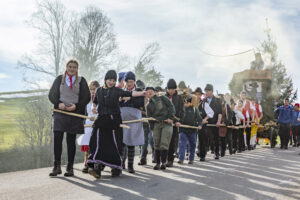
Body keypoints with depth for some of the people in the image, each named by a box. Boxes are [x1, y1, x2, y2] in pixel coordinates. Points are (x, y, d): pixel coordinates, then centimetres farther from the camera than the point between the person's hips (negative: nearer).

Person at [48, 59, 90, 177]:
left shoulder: (81, 81, 8)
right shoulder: (59, 79, 10)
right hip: (60, 112, 1)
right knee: (57, 139, -7)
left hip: (74, 114, 0)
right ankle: (57, 167, 1)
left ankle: (70, 167, 9)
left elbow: (86, 97, 4)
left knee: (71, 141, 3)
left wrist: (76, 106, -11)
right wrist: (58, 103, -12)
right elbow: (51, 94, 6)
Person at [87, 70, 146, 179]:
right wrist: (93, 107, 3)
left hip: (114, 120, -2)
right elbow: (95, 101, 26)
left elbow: (129, 93, -14)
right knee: (98, 143, -9)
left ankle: (116, 168, 12)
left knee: (114, 144, -1)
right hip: (101, 120, 2)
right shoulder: (99, 90, 12)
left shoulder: (117, 90, 2)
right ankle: (96, 168, -12)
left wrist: (141, 93, -29)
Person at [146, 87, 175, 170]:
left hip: (167, 123, -3)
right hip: (156, 124, 3)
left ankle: (163, 162, -3)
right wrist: (152, 128, 4)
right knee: (157, 144, 2)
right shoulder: (148, 105, 18)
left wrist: (171, 117, -9)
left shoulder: (162, 98, 12)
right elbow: (149, 118, 15)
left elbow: (171, 106, 3)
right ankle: (157, 163, 11)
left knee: (164, 144, -11)